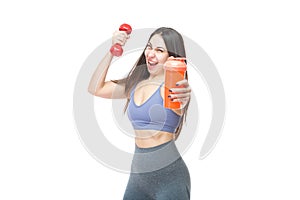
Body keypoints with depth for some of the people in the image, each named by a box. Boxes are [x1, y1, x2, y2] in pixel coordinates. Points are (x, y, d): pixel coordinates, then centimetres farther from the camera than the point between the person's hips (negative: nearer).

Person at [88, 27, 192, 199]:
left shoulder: (172, 86, -10)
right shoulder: (135, 83, 9)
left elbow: (176, 103, -33)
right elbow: (95, 89, 7)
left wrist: (182, 100, -57)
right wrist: (112, 51, 1)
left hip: (168, 174, -5)